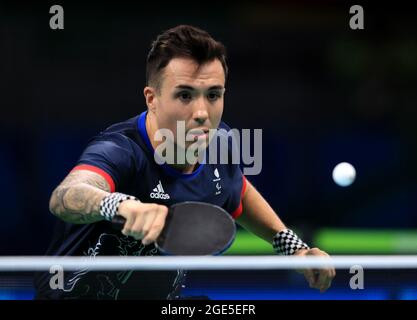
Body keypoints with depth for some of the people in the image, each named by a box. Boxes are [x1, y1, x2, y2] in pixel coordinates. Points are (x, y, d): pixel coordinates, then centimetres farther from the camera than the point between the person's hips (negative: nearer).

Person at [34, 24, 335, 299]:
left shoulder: (217, 141, -6)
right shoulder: (119, 150, -27)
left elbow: (239, 194, 18)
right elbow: (65, 197, -49)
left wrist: (293, 245, 10)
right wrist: (124, 205, -67)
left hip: (166, 298, 5)